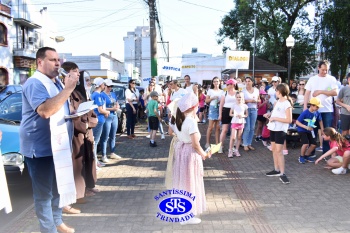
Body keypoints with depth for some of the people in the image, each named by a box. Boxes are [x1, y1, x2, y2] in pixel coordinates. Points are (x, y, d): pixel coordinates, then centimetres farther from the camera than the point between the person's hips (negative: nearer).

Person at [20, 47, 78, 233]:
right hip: (41, 147, -9)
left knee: (57, 187, 20)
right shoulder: (35, 83, -16)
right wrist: (68, 88, -30)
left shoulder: (56, 82, 14)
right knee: (44, 192, 2)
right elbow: (45, 110, -33)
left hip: (58, 144, 9)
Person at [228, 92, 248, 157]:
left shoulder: (244, 106, 1)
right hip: (234, 122, -2)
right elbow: (230, 114, 1)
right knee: (233, 137, -8)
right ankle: (230, 150, 1)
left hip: (241, 122, 2)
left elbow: (246, 114, 6)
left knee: (239, 137, 7)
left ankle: (237, 150, 18)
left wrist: (242, 116, -13)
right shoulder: (234, 105, -3)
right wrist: (235, 115, -17)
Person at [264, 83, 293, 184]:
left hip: (280, 130, -9)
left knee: (279, 150, -10)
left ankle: (282, 173, -5)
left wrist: (275, 118, -21)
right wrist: (269, 114, 7)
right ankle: (276, 170, 23)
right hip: (273, 128, 9)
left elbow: (289, 120, -21)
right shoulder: (278, 101, 10)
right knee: (274, 149, 13)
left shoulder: (287, 104, -16)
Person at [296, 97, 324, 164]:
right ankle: (301, 157, 4)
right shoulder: (305, 113, -26)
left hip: (310, 130, 6)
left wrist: (322, 130, 9)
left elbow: (320, 121, 10)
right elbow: (297, 122, -24)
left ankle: (306, 156, 23)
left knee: (314, 144, 2)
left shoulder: (317, 113, -9)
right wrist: (306, 127, -33)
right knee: (306, 144, -20)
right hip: (302, 130, -6)